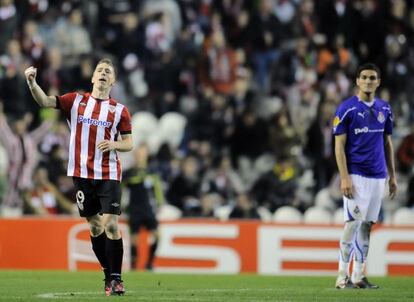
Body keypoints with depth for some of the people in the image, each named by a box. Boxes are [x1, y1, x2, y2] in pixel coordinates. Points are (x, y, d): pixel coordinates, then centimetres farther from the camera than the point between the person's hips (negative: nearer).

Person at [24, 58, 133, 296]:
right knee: (95, 226, 7)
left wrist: (114, 144, -16)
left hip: (109, 175, -2)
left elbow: (129, 143, 6)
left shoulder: (119, 110, 3)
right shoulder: (76, 101, 5)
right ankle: (108, 276, 19)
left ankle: (116, 278, -6)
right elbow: (45, 101, -7)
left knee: (111, 225, -12)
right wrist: (32, 83, -25)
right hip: (82, 174, 2)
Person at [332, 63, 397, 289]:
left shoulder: (384, 109, 11)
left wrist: (392, 176, 14)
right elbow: (339, 145, -7)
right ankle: (342, 276, -8)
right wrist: (344, 178, -15)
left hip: (378, 177, 5)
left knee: (367, 225, 6)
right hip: (356, 175, -5)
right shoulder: (347, 108, -5)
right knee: (353, 223, -12)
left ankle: (359, 276, 10)